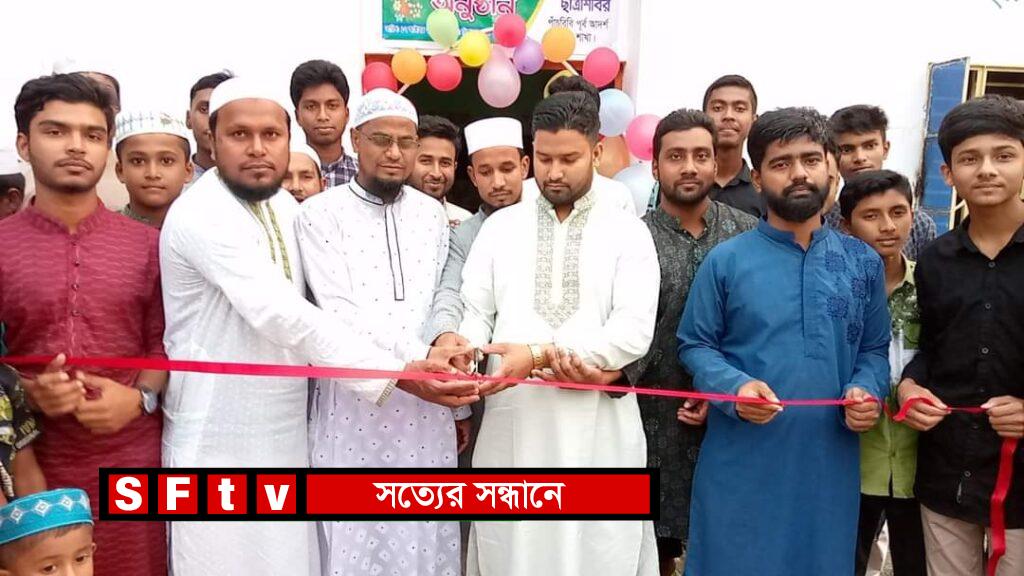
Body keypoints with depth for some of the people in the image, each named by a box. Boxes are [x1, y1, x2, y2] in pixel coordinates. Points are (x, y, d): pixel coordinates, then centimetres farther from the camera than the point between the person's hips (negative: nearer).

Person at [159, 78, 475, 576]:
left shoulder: (284, 204, 7)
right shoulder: (200, 214, -17)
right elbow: (281, 314, -27)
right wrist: (394, 373, -29)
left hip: (285, 436, 7)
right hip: (220, 444, -7)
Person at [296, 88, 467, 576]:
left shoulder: (432, 214, 9)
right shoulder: (321, 214, -4)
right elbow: (340, 313, -13)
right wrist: (421, 357, -23)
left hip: (426, 405, 4)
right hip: (353, 404, -3)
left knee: (426, 537, 11)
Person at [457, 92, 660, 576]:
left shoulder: (628, 232, 2)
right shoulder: (500, 227, 9)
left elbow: (634, 331, -9)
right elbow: (473, 311, 4)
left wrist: (539, 355, -19)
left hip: (599, 430, -1)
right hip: (511, 425, 2)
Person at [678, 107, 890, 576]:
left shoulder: (863, 262, 6)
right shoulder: (725, 260, -4)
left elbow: (874, 349, 12)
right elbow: (695, 344, -1)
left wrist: (868, 392, -8)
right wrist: (734, 387, -19)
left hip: (829, 462, 3)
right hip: (741, 463, -2)